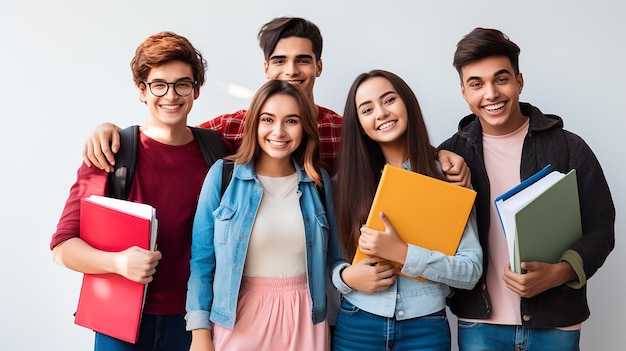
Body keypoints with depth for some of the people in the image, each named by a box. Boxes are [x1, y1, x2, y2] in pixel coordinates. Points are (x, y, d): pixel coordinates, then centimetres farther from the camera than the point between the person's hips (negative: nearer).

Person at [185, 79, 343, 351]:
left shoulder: (319, 180, 1)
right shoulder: (223, 175, -6)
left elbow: (333, 256, 8)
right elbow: (201, 260, -4)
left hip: (304, 320, 2)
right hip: (237, 320, -2)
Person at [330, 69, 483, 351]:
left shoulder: (446, 175, -5)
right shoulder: (347, 179, 0)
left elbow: (471, 270, -10)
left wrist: (403, 253, -21)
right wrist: (346, 277, -16)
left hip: (426, 328, -1)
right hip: (356, 326, 2)